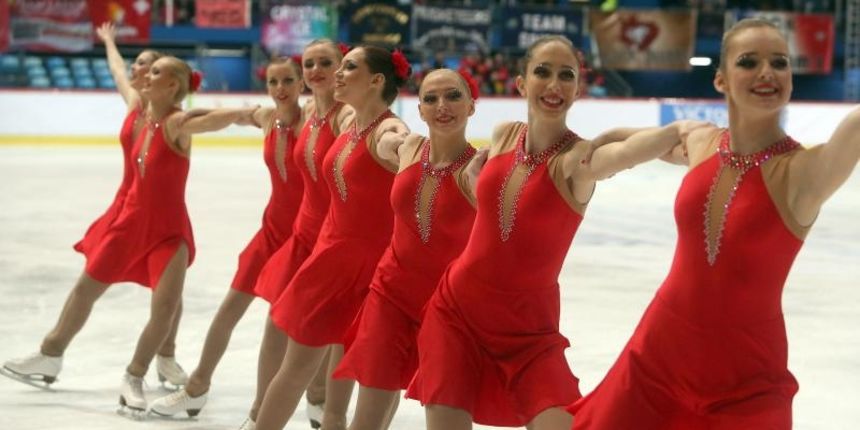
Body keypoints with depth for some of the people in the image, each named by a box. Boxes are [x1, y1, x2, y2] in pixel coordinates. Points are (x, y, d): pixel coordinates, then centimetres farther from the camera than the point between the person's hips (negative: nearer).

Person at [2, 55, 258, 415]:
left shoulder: (177, 123, -24)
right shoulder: (143, 113, -3)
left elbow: (212, 119, -46)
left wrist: (247, 111, -64)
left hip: (169, 231, -7)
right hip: (131, 221, 7)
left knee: (165, 307, -18)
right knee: (86, 288, 17)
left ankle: (134, 379, 4)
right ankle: (50, 355, 38)